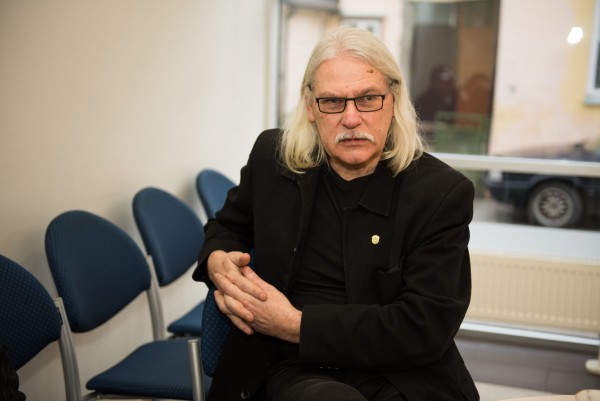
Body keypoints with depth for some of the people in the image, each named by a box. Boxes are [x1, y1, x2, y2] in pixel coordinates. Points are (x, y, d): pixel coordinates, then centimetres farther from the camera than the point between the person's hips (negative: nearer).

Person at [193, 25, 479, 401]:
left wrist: (295, 324, -15)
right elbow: (226, 227, 21)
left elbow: (427, 326, -13)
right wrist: (217, 262, -4)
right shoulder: (273, 157, 3)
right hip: (298, 370, 0)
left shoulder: (443, 192, -7)